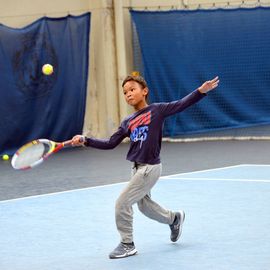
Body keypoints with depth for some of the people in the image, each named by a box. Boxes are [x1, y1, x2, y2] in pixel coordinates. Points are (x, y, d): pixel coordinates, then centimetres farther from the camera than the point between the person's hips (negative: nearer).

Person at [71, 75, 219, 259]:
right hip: (138, 168, 7)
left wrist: (201, 91, -28)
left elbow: (182, 104, -14)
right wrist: (85, 141, -1)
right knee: (144, 204, 23)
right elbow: (110, 144, 8)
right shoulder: (128, 122, 8)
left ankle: (127, 245, 7)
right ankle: (174, 218, 47)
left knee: (122, 203, -8)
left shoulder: (156, 110, -8)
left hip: (150, 168, -7)